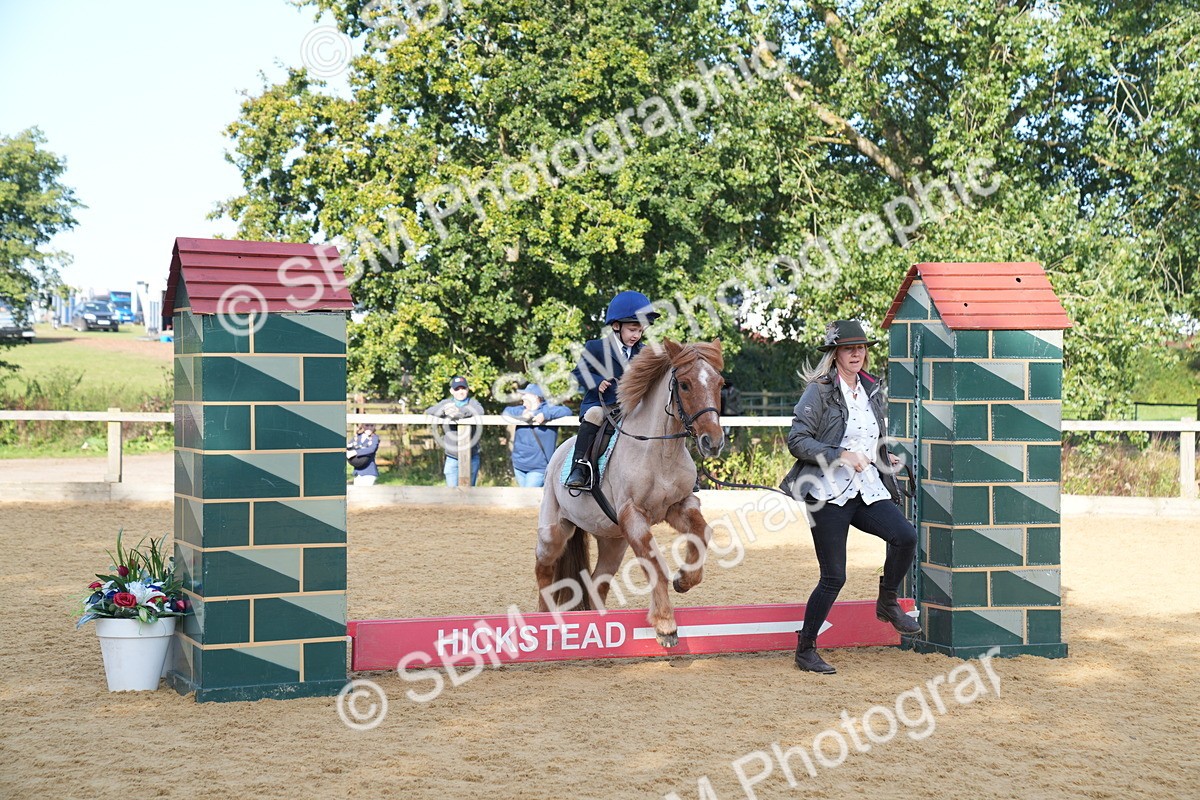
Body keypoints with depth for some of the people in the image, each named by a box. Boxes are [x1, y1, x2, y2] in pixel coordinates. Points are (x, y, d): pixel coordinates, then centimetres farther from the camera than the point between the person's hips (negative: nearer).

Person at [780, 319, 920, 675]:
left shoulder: (873, 391, 14)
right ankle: (805, 650, 11)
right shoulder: (819, 392, -5)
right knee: (834, 577, -5)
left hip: (869, 491, 6)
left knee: (905, 536, -20)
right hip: (830, 493, -5)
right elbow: (797, 440, -11)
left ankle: (887, 603, 7)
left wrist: (884, 459, 10)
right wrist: (840, 455, -18)